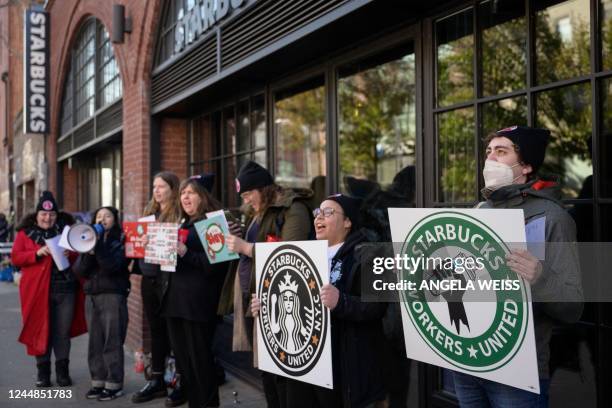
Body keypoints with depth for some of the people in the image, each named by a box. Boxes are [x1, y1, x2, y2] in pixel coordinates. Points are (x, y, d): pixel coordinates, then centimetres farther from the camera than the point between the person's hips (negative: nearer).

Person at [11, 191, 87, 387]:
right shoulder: (25, 233, 5)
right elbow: (15, 257, -2)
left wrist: (71, 253, -13)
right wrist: (37, 253, -17)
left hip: (65, 290, 1)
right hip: (38, 291, -1)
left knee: (63, 332, 7)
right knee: (41, 331, 7)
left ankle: (63, 371, 18)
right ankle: (43, 371, 19)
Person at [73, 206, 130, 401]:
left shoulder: (120, 241, -2)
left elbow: (111, 266, -17)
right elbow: (79, 270, 4)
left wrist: (98, 245, -17)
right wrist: (88, 252, -12)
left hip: (113, 295, -5)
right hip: (91, 296, 5)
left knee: (112, 341, -3)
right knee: (95, 341, 8)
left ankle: (114, 384, 5)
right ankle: (98, 382, 17)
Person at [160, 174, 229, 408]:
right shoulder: (183, 224, 19)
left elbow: (214, 264, -15)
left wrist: (185, 252, -23)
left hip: (198, 301, -8)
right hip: (175, 298, 8)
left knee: (200, 360, -2)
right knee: (182, 359, 13)